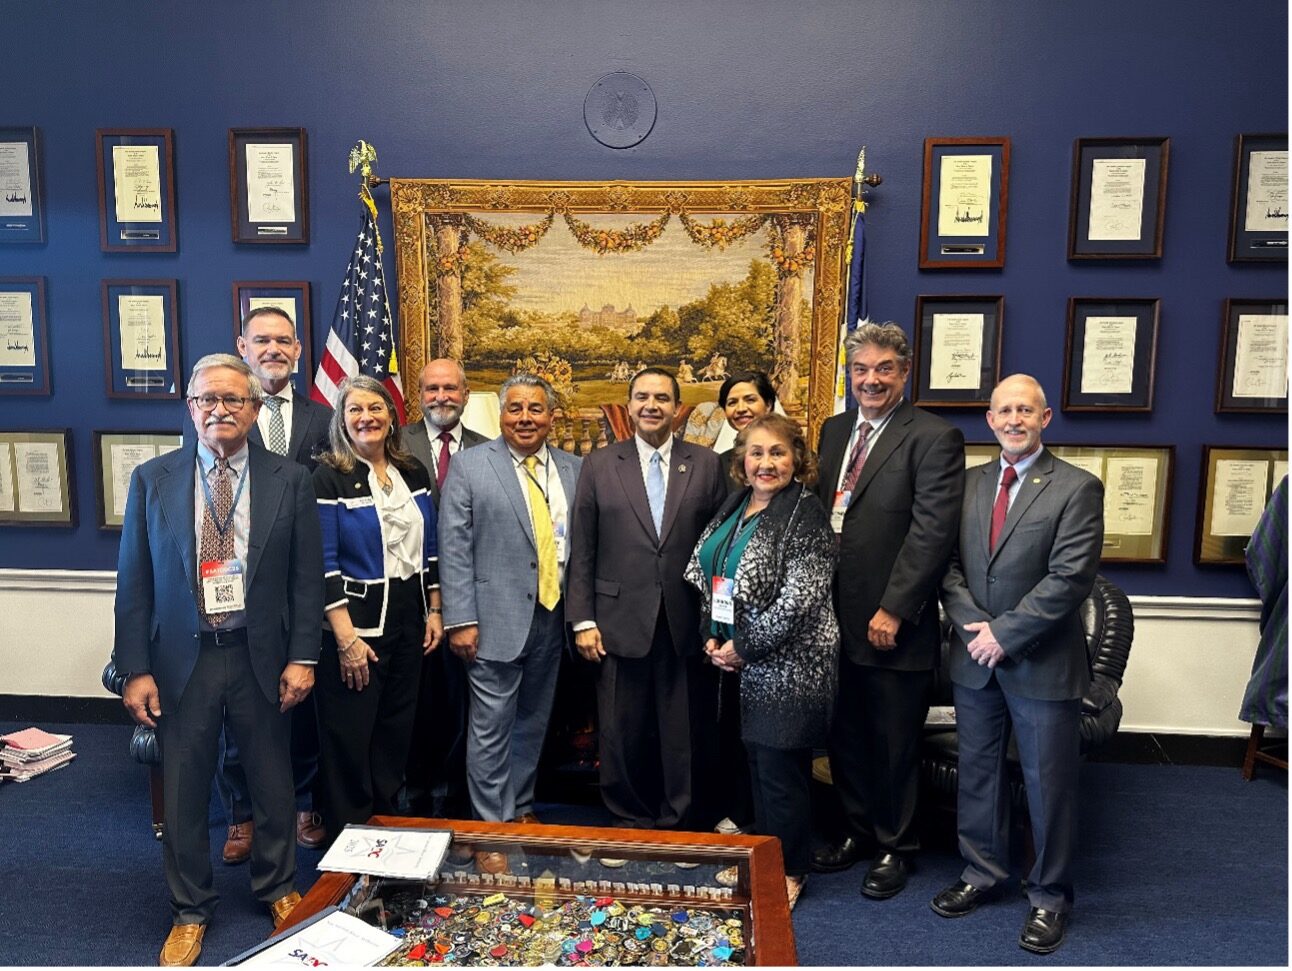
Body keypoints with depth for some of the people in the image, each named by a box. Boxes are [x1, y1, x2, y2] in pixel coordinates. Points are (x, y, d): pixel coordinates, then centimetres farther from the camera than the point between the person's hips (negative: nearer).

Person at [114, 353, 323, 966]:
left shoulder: (289, 481, -2)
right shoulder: (151, 480, 0)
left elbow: (307, 578, -2)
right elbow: (134, 582, 0)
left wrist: (302, 657, -7)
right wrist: (135, 669, -4)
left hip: (262, 657, 0)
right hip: (182, 659, 1)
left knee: (272, 782, 15)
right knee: (183, 790, 12)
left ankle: (277, 887, 38)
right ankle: (190, 912, 34)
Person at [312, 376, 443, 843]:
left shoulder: (414, 472, 7)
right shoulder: (329, 476, -9)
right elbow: (325, 564, -14)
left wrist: (434, 611, 8)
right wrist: (346, 637, -18)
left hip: (409, 618, 5)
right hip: (357, 620, -5)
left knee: (396, 729, 14)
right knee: (349, 737, 5)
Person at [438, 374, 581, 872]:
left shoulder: (573, 470, 7)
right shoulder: (469, 466, -4)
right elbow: (454, 547, -7)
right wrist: (461, 619, -12)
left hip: (552, 617, 4)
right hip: (497, 618, -4)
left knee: (534, 722, 17)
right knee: (492, 728, 4)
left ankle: (521, 807, 36)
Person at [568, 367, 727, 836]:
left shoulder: (706, 464, 4)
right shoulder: (600, 464, 4)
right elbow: (581, 550, 3)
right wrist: (583, 620, -2)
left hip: (686, 625, 0)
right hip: (620, 622, 0)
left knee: (684, 735, 10)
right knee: (622, 735, 10)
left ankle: (680, 823, 29)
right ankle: (629, 821, 30)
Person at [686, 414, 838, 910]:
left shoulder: (806, 514, -15)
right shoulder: (733, 508, 8)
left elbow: (798, 600, -21)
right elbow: (706, 576, 12)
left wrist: (744, 647, -15)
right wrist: (714, 637, 0)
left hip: (789, 661, -7)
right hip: (742, 660, 7)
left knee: (782, 767, 3)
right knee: (757, 759, 17)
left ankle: (790, 872, 23)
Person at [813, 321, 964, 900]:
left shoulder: (934, 438, -10)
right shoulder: (834, 431, 11)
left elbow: (933, 531, -16)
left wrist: (892, 609, -18)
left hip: (892, 625, -6)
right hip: (834, 618, 6)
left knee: (894, 741, 10)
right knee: (844, 734, 18)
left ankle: (894, 847, 30)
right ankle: (858, 829, 38)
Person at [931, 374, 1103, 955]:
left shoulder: (1077, 489, -8)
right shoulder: (969, 484, 7)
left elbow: (1069, 579, -16)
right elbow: (950, 565, 5)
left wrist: (1004, 634, -17)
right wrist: (974, 627, -9)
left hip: (1042, 664, -4)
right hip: (974, 660, 5)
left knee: (1048, 784, 8)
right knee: (977, 774, 16)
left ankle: (1049, 897, 27)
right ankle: (982, 874, 34)